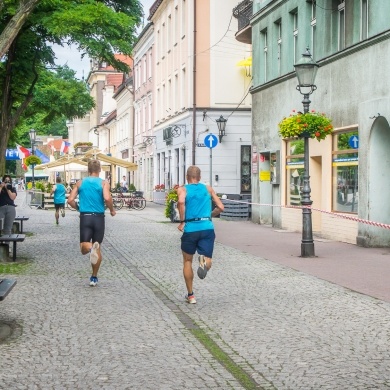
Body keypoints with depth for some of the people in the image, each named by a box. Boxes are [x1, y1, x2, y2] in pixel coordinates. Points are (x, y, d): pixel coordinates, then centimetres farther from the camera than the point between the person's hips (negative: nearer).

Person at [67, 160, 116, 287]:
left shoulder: (80, 183, 7)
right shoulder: (104, 183, -1)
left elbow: (70, 200, 1)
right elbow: (107, 198, -18)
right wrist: (112, 210, -1)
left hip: (85, 217, 1)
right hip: (98, 218, -1)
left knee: (84, 247, 2)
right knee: (98, 248, 11)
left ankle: (90, 248, -36)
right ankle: (94, 278, 14)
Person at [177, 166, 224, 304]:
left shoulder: (182, 189, 5)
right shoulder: (208, 189, 13)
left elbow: (181, 202, -18)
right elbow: (220, 207, 8)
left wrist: (182, 222, -9)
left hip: (190, 229, -1)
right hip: (207, 228, 1)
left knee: (187, 261, 18)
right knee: (208, 261, 3)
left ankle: (190, 295, 21)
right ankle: (205, 261, -36)